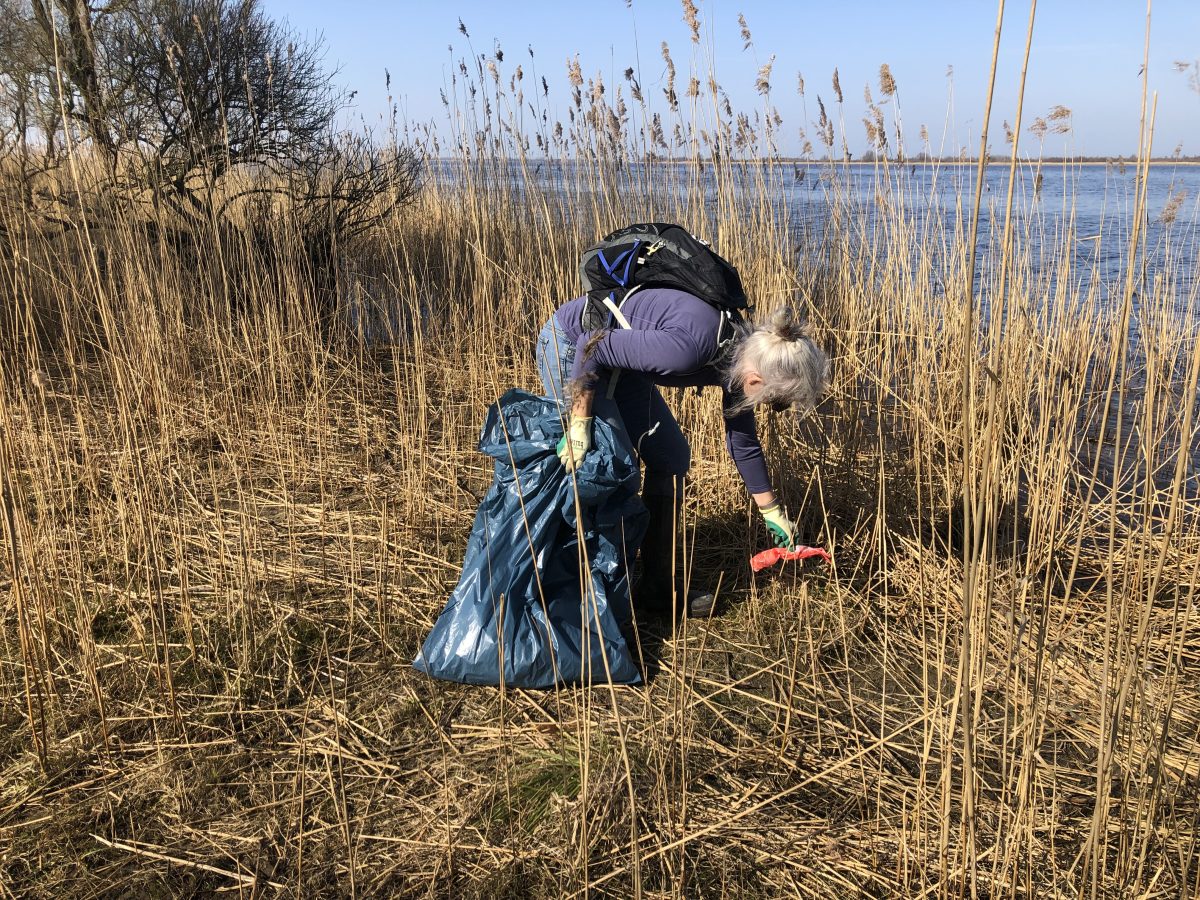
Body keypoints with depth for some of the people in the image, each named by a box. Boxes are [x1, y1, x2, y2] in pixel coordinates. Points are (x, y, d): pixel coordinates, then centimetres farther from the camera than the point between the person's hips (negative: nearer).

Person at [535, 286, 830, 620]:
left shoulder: (740, 356, -8)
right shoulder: (690, 347, -35)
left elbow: (744, 444, 7)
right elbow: (592, 346, -28)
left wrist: (771, 512, 16)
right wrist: (580, 425, -23)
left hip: (618, 362, 9)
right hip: (569, 348, -8)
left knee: (672, 457, 6)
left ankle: (660, 588, 14)